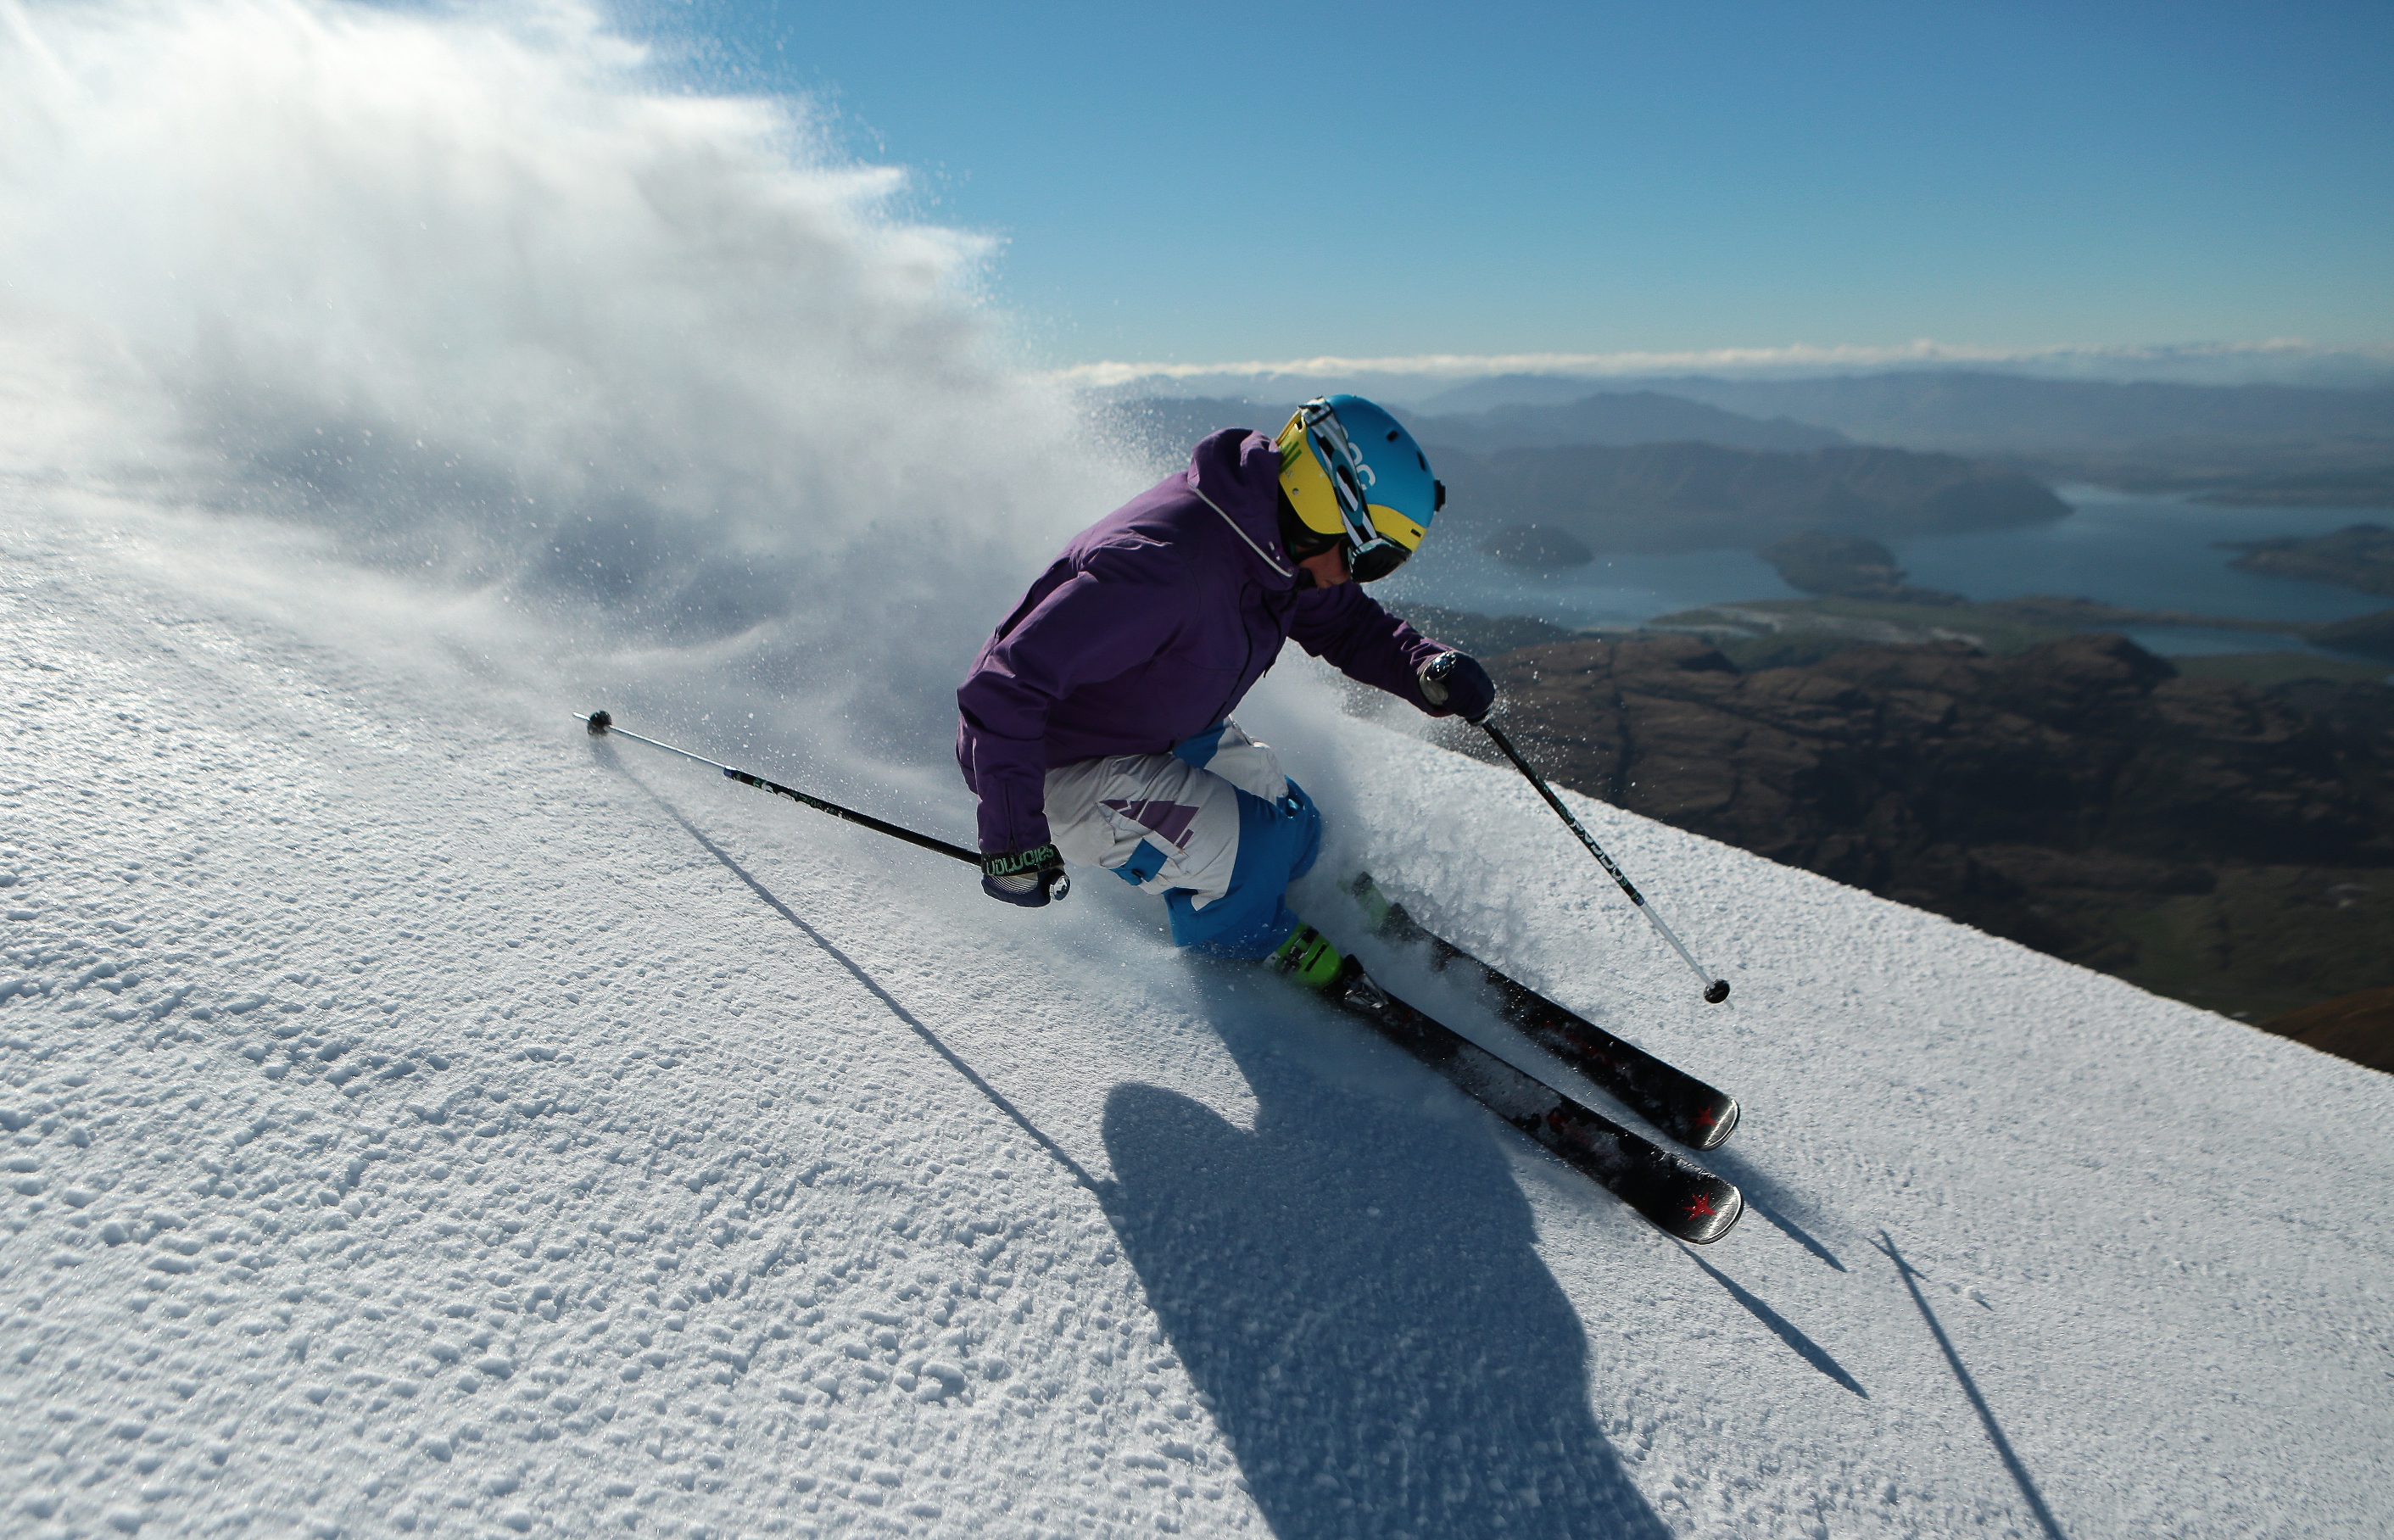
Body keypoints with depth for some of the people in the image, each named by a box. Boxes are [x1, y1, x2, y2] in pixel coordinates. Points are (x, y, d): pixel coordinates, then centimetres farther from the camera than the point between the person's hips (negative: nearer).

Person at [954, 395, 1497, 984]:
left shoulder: (1276, 546, -11)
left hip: (1165, 732, 8)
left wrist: (1430, 669, -13)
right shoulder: (1165, 568, -38)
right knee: (1248, 856, -17)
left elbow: (1349, 623, 7)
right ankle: (1245, 943, 18)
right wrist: (1013, 840, -33)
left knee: (1294, 833, 6)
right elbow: (1004, 688, -36)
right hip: (1059, 763, -8)